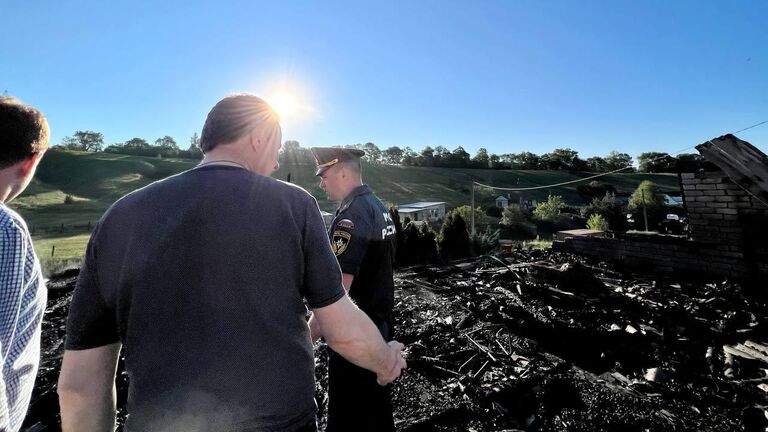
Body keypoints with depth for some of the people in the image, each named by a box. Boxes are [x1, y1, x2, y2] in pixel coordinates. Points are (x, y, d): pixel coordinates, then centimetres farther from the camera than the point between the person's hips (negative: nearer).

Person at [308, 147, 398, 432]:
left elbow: (339, 286, -27)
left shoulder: (352, 215, -21)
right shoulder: (380, 207, 9)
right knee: (376, 401, 23)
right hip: (381, 322, 9)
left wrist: (310, 335, -22)